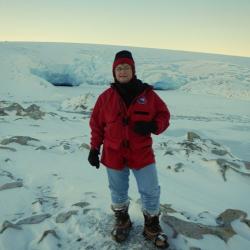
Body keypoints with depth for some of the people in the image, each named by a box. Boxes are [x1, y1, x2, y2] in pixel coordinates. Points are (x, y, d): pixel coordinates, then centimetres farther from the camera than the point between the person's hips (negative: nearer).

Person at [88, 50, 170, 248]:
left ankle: (152, 226, 33)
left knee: (150, 192, 8)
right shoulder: (106, 97, -3)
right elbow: (97, 124, 4)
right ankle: (122, 221, 44)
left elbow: (164, 115, 2)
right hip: (114, 154, 1)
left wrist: (153, 126, -19)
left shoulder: (147, 94, -5)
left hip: (142, 153, 0)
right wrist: (94, 148, 2)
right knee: (118, 191, 17)